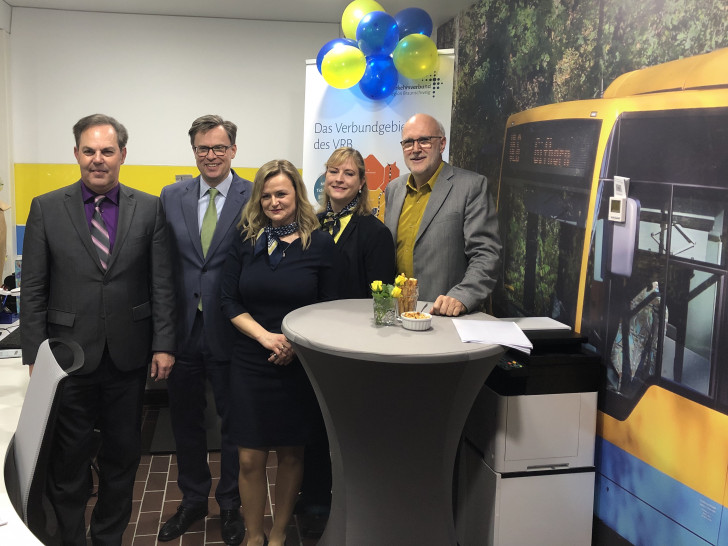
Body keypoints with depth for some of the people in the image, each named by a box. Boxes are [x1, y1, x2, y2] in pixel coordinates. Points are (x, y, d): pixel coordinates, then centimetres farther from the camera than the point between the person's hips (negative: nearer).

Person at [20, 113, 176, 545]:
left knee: (123, 454, 14)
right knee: (68, 461, 11)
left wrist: (163, 345, -4)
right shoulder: (47, 208, 0)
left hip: (129, 355, 1)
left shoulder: (149, 209, 1)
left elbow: (162, 284, 0)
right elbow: (33, 290, 0)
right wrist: (36, 356, -4)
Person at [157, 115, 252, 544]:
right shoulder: (172, 197, 5)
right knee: (186, 420, 17)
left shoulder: (254, 197, -5)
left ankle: (231, 505, 33)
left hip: (229, 330, -3)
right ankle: (193, 500, 38)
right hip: (183, 328, 4)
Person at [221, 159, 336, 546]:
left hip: (301, 365, -1)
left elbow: (329, 307, -1)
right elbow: (229, 301, 1)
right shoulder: (245, 242, 3)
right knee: (250, 458, 4)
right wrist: (265, 335, -13)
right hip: (250, 364, 1)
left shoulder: (319, 242, -2)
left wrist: (296, 342, -14)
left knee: (290, 454, 11)